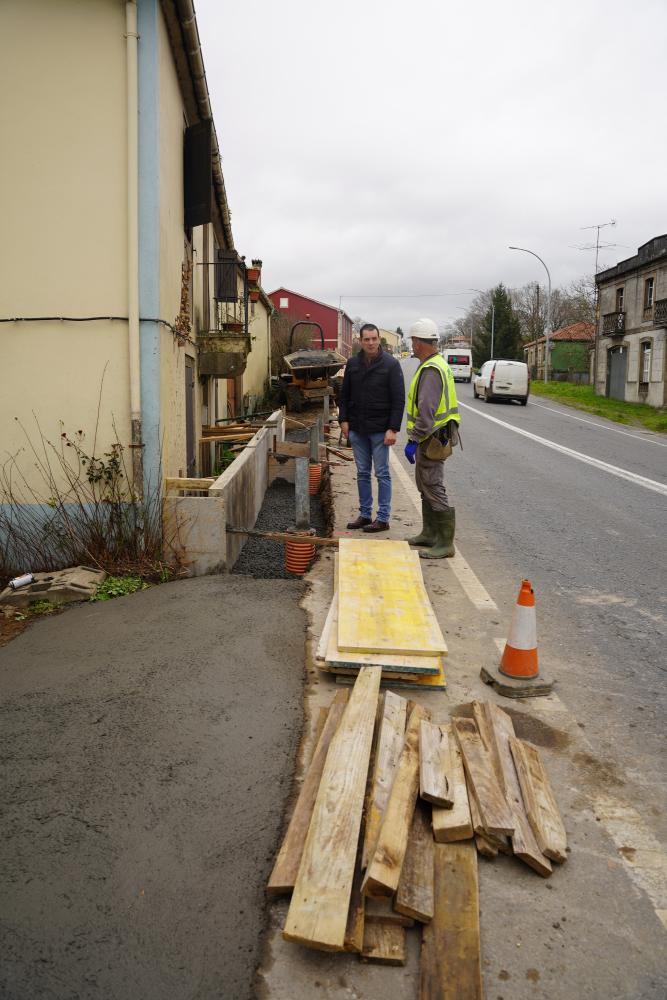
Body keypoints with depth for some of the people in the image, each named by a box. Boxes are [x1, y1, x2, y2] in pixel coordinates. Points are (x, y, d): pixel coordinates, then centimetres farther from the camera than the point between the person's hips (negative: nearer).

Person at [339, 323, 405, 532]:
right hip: (357, 429, 5)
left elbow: (399, 399, -9)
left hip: (380, 430, -5)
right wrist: (343, 419, 3)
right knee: (362, 473, 11)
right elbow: (344, 395, 15)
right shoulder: (352, 364, 7)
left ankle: (383, 518, 7)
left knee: (382, 474, 1)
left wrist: (393, 428, -15)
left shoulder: (391, 364, -6)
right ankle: (365, 515, 20)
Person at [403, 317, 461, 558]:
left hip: (431, 438, -11)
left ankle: (445, 543, -2)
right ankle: (429, 533, 30)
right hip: (432, 436, 11)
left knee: (434, 489, -7)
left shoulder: (431, 370, -20)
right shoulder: (437, 364, 15)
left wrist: (413, 440, -25)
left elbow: (427, 411, -27)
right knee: (425, 486, 19)